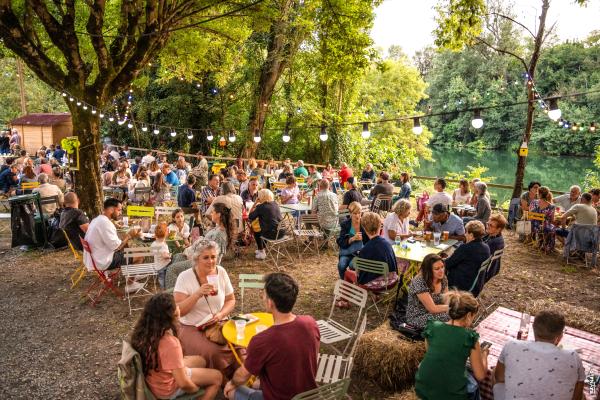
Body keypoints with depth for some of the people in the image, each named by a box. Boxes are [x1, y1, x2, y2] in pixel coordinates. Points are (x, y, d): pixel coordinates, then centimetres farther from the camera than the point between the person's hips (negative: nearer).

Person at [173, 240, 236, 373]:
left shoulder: (221, 272, 0)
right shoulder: (184, 277, -10)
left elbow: (231, 300, 9)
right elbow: (178, 311, -15)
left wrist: (221, 314, -10)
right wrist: (198, 294, -27)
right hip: (192, 328, -3)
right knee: (211, 352, -29)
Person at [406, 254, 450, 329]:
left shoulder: (443, 279, -2)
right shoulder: (419, 283, -24)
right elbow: (433, 309, -23)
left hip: (435, 313, 7)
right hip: (417, 318, -7)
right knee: (451, 316, -26)